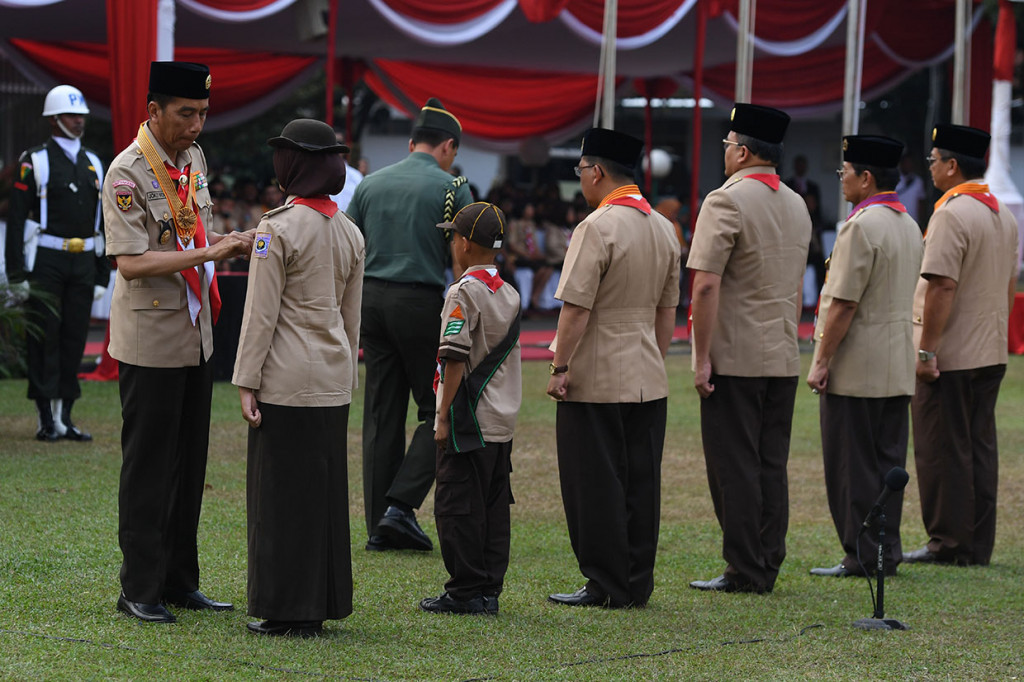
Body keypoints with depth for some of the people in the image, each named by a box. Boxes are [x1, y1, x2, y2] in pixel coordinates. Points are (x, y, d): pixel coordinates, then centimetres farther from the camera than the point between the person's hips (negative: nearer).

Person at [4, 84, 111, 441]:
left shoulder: (93, 164, 13)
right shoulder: (35, 162, -4)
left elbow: (101, 224, 16)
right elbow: (17, 220, -7)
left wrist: (102, 274, 11)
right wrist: (17, 274, -12)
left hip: (83, 264, 5)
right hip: (46, 261, -5)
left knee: (75, 340, 6)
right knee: (45, 340, -4)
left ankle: (64, 417, 11)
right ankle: (46, 421, 0)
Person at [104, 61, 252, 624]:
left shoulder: (194, 158, 9)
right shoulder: (127, 173, -16)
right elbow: (130, 262, -24)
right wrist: (207, 253, -28)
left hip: (196, 334, 8)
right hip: (149, 340, -8)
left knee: (190, 462, 11)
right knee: (148, 466, -2)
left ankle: (180, 581, 19)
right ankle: (139, 589, 5)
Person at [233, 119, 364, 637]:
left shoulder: (278, 229, -13)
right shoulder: (350, 233, 8)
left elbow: (261, 313, -13)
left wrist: (246, 381, -10)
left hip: (286, 379, -7)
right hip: (333, 380, 7)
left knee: (281, 491, 0)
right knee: (327, 490, 11)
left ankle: (288, 610, 1)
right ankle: (324, 605, 16)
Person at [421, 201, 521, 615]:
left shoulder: (463, 292, -13)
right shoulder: (510, 295, 11)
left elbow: (455, 358, -18)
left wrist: (443, 417, -14)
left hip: (469, 421, -8)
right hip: (503, 420, 8)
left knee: (458, 505, -2)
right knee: (494, 506, 10)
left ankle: (466, 591, -1)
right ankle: (489, 589, 13)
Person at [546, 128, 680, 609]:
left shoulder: (598, 227, -15)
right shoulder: (664, 228, 9)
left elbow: (576, 307, -18)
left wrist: (560, 367, -13)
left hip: (595, 380, -7)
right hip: (648, 381, 7)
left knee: (596, 484, -1)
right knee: (640, 481, 10)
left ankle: (606, 587, 1)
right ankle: (637, 583, 14)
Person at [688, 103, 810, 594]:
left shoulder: (726, 201, -13)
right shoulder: (796, 205, 12)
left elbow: (706, 285, -18)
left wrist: (702, 358, -15)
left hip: (735, 358, -7)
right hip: (783, 360, 7)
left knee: (734, 466, -2)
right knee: (771, 466, 10)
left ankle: (745, 572, -1)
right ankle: (768, 567, 12)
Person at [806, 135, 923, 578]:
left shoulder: (861, 226, -16)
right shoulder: (909, 226, 12)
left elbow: (843, 303, -19)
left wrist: (821, 361, -14)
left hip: (855, 369, -9)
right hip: (898, 369, 9)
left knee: (852, 465, -3)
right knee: (888, 461, 11)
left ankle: (861, 556, -1)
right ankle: (887, 550, 14)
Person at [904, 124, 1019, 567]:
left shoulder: (952, 214, -17)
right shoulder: (1004, 215, 11)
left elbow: (943, 286, -22)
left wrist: (926, 350, -19)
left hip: (949, 358, -9)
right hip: (991, 355, 9)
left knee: (943, 451, -2)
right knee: (980, 447, 11)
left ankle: (949, 544, 0)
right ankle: (979, 546, 14)